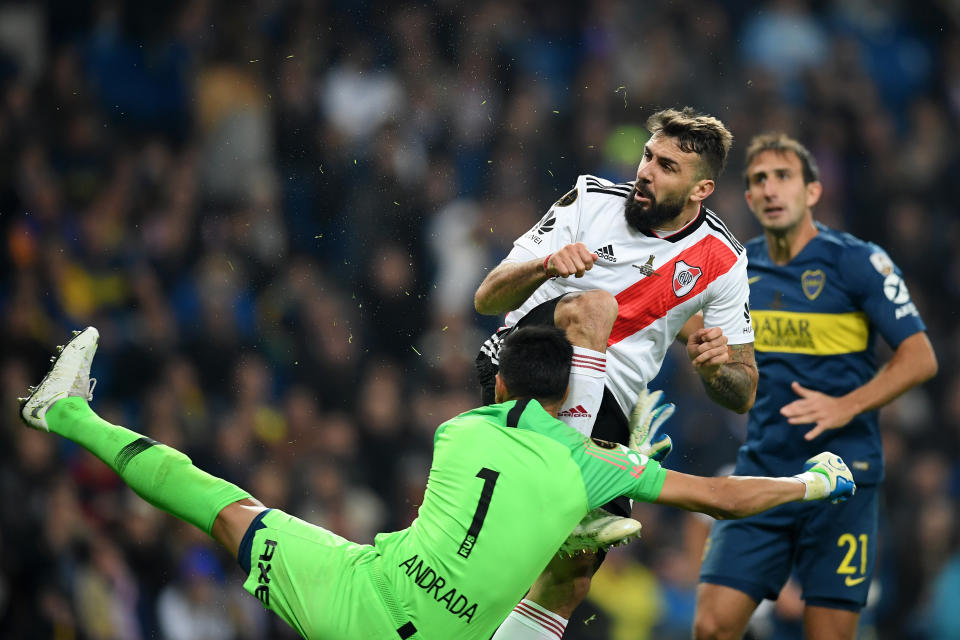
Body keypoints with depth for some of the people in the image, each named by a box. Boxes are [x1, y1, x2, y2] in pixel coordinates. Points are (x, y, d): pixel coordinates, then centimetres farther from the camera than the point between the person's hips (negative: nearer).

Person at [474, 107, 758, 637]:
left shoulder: (722, 262, 1)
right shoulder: (593, 199, -2)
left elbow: (742, 394, 8)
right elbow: (487, 298, -4)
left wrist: (716, 368, -16)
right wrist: (546, 264, -25)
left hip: (604, 408, 2)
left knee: (572, 577, -9)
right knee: (593, 304, -31)